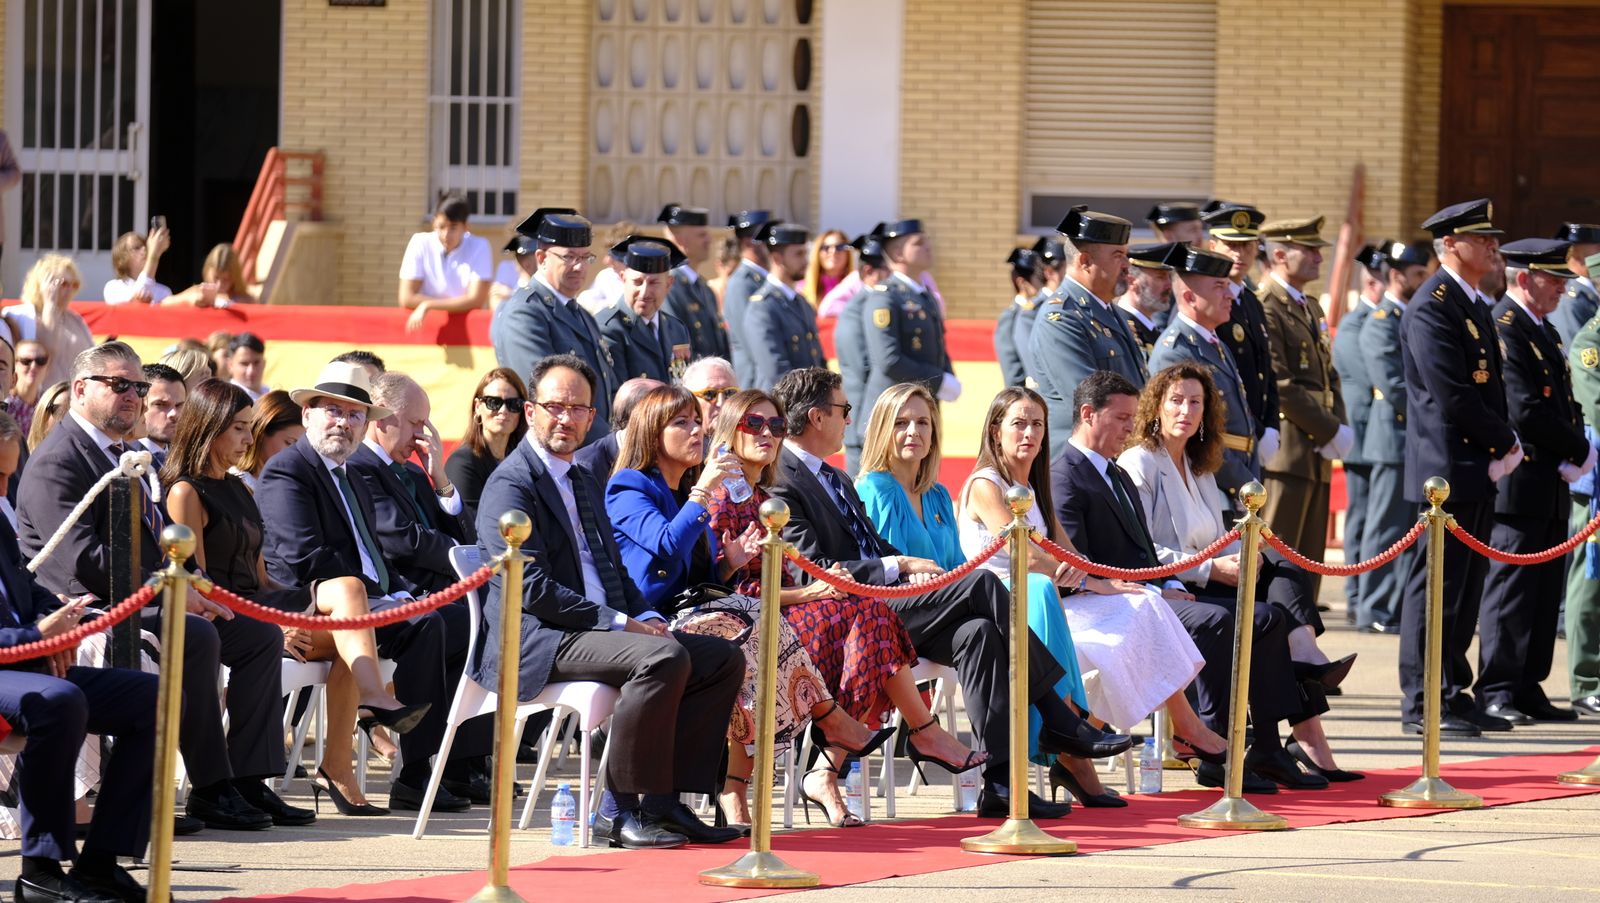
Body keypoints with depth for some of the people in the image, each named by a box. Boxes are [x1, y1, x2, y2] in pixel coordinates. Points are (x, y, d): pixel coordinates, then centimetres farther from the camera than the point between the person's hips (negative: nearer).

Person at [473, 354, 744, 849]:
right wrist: (619, 622, -17)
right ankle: (620, 808, -24)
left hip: (602, 629, 9)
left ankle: (665, 800, -6)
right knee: (665, 657, -31)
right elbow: (532, 589, -16)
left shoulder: (585, 484, 24)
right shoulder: (512, 483, -7)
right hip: (538, 645, -9)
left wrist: (647, 617, 3)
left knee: (723, 658, -2)